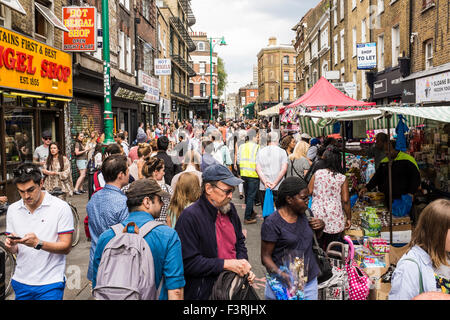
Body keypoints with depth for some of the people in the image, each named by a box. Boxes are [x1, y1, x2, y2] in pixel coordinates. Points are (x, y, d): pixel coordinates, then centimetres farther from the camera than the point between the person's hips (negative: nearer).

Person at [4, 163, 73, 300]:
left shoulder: (61, 207, -10)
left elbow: (66, 248, -12)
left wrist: (38, 243, -25)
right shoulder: (13, 209, 5)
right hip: (21, 282, 5)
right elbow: (13, 250, 10)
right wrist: (10, 245, -13)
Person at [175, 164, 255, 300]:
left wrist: (243, 265, -2)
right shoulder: (190, 217, -21)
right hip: (205, 293, -7)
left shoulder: (230, 209, 4)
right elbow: (188, 262, -24)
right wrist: (226, 264, -25)